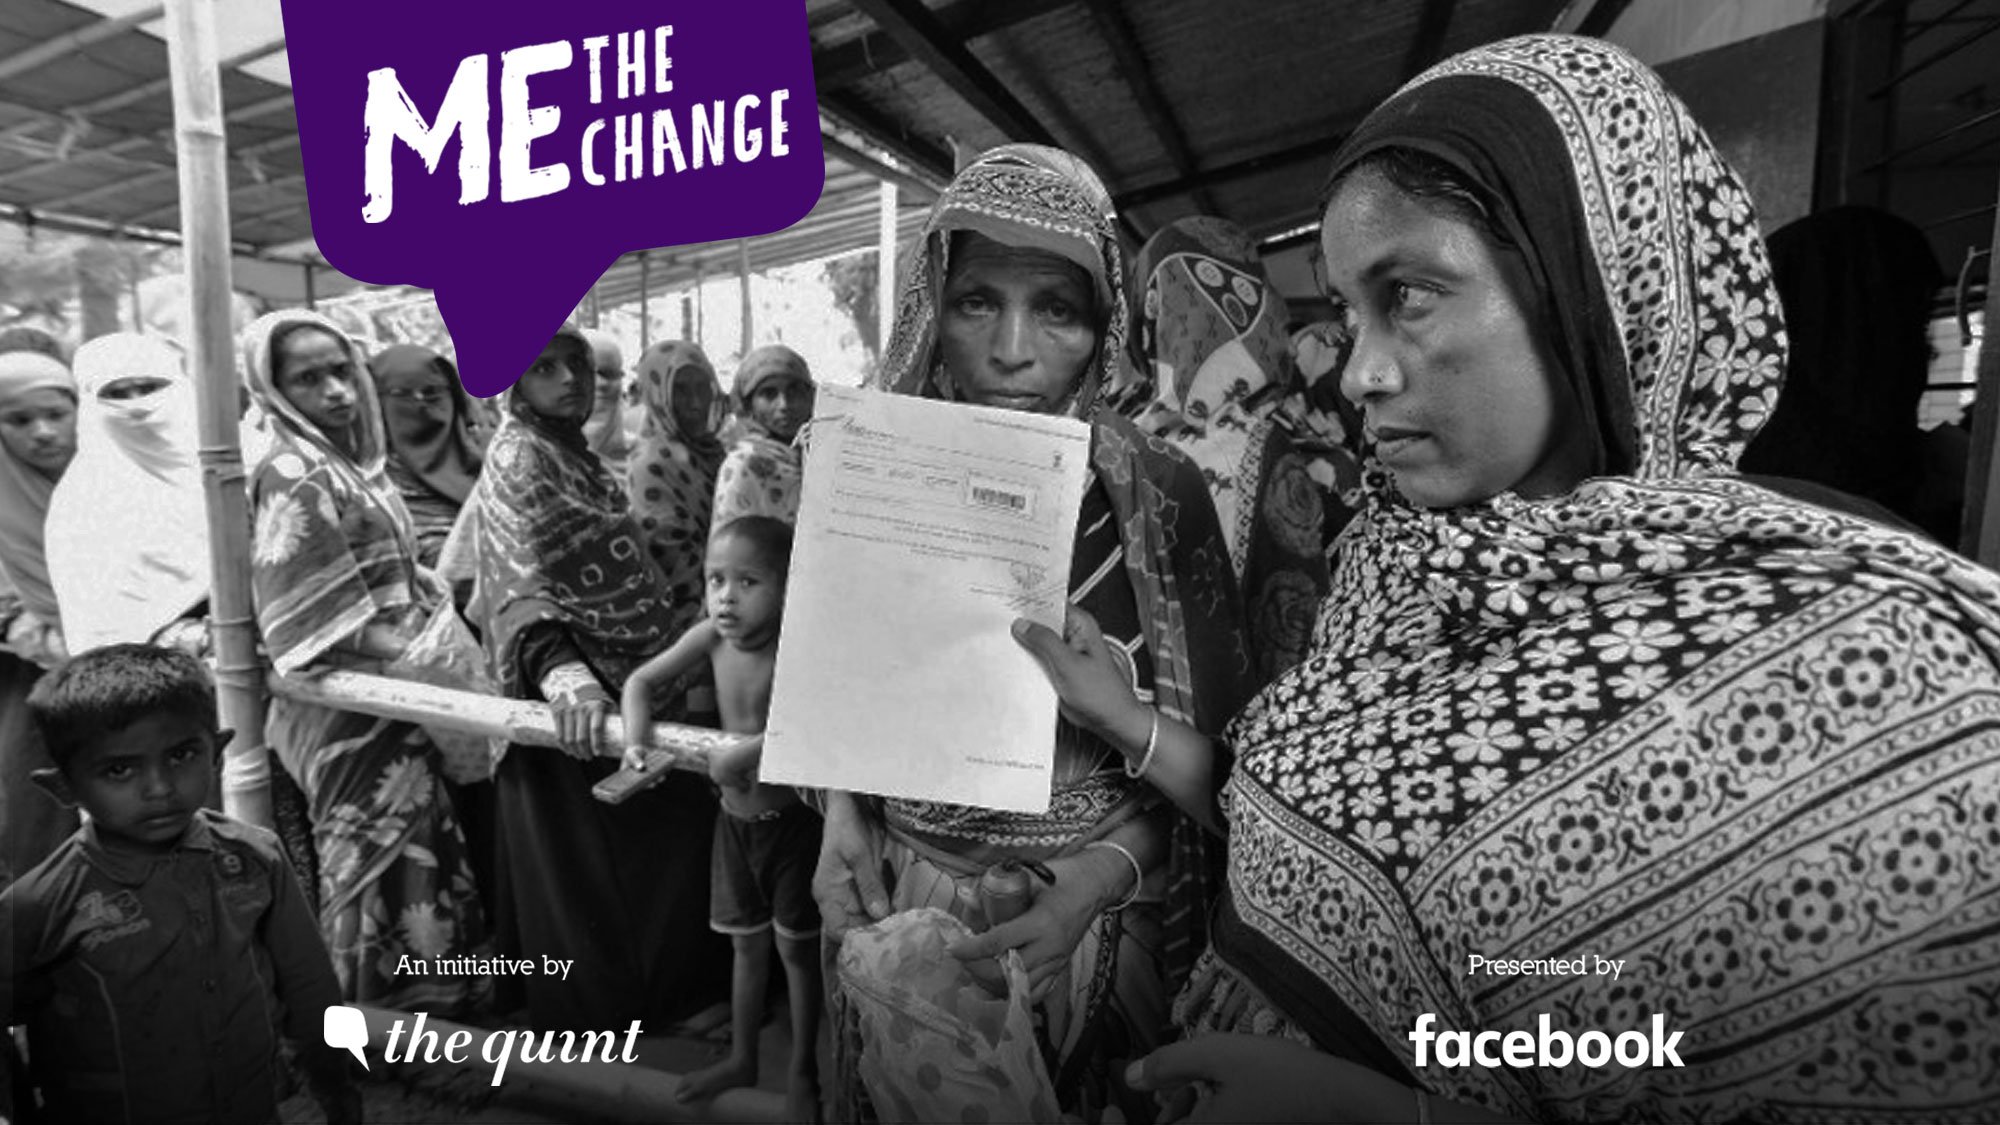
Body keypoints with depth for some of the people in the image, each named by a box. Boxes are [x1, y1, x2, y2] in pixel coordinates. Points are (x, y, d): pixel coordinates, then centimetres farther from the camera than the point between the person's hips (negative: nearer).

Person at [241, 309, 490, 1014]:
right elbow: (320, 626, -20)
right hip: (353, 718, -8)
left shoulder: (358, 465, 10)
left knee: (416, 867, 18)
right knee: (392, 878, 4)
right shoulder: (292, 480, -15)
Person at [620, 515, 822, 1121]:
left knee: (795, 948, 10)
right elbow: (641, 680, -1)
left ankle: (802, 1072, 32)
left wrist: (748, 752, -43)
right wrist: (637, 742, -17)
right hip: (735, 816, 5)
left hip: (791, 818, -5)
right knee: (746, 945, 21)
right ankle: (741, 1058, 41)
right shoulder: (712, 635, -9)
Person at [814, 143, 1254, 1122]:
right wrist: (843, 812, -9)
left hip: (1103, 914, -2)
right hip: (901, 905, 3)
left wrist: (1106, 871, -21)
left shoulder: (1158, 492, -13)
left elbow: (1215, 738, -8)